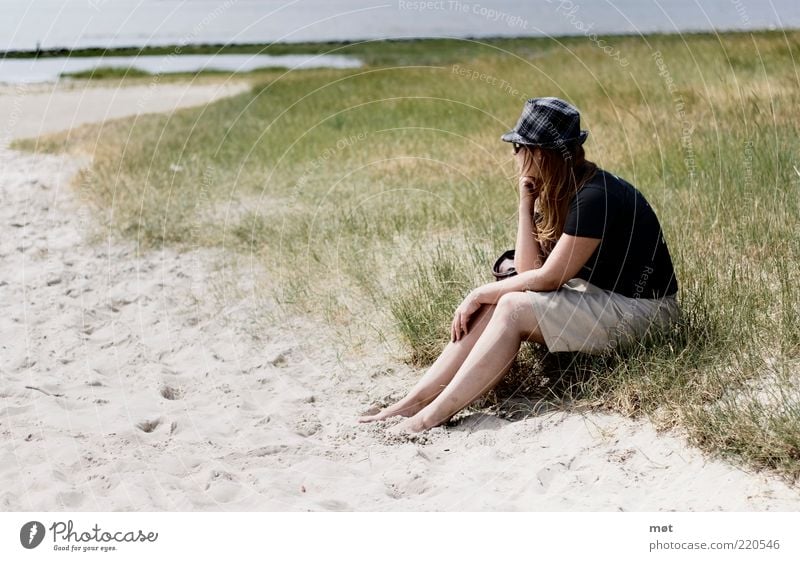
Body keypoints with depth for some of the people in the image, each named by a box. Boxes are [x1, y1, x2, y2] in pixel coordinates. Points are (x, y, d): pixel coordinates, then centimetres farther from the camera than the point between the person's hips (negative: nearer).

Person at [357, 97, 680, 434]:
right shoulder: (557, 194, 6)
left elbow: (547, 278, -20)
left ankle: (435, 414, -24)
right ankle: (414, 402, -15)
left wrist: (481, 293, -11)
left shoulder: (594, 197, -22)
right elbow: (528, 269, -1)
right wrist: (526, 204, -6)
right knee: (494, 305, -11)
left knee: (514, 307, -23)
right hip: (593, 295, 9)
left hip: (639, 309, -9)